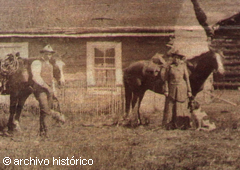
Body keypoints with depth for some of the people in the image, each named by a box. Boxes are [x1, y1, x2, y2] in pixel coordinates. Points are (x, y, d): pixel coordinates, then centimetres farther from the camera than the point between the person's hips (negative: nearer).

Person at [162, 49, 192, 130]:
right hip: (172, 89, 0)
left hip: (181, 89, 0)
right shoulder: (170, 67, 3)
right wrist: (166, 90, -7)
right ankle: (170, 125, 6)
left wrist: (189, 91, -1)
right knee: (170, 107, 0)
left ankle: (183, 125, 7)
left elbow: (187, 78, 4)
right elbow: (167, 79, 2)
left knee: (181, 107, 2)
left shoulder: (183, 66, 3)